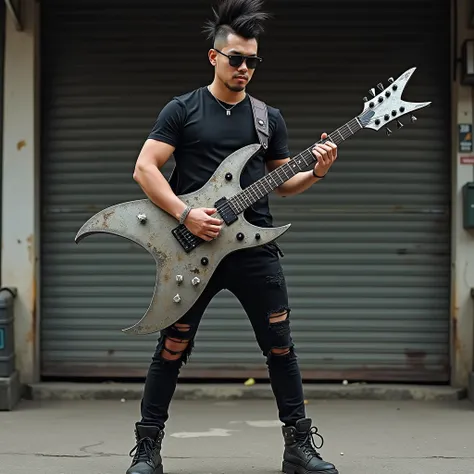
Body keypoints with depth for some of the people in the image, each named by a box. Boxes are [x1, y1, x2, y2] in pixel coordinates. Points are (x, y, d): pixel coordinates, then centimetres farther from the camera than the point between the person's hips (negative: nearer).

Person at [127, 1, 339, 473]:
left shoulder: (269, 118, 12)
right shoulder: (182, 110, 1)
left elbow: (281, 183, 15)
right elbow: (145, 169, -4)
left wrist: (315, 173, -6)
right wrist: (186, 214, -16)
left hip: (255, 249, 3)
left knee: (280, 346, 3)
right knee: (172, 348, 0)